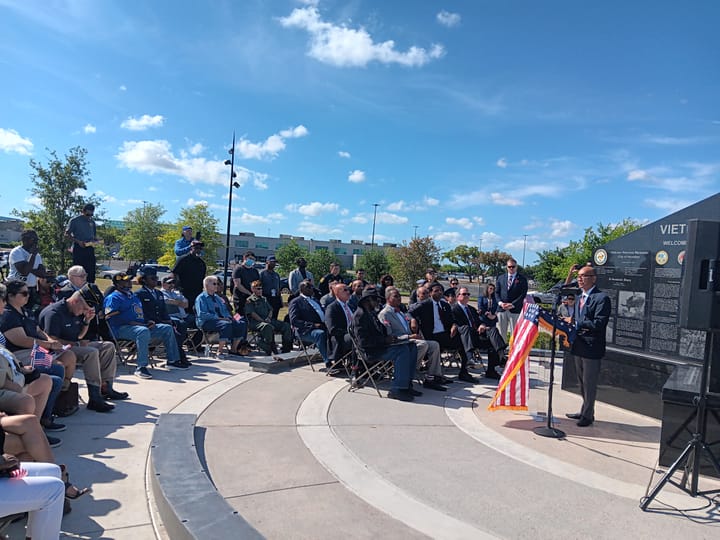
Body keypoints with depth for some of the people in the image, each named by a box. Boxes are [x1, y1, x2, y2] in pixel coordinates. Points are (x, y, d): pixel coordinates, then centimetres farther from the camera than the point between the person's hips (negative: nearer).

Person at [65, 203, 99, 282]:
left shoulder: (92, 222, 14)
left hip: (90, 248, 5)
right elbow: (67, 234, -2)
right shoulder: (74, 220, -2)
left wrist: (95, 241, 0)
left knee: (91, 271, 2)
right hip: (78, 248, -4)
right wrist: (78, 241, -16)